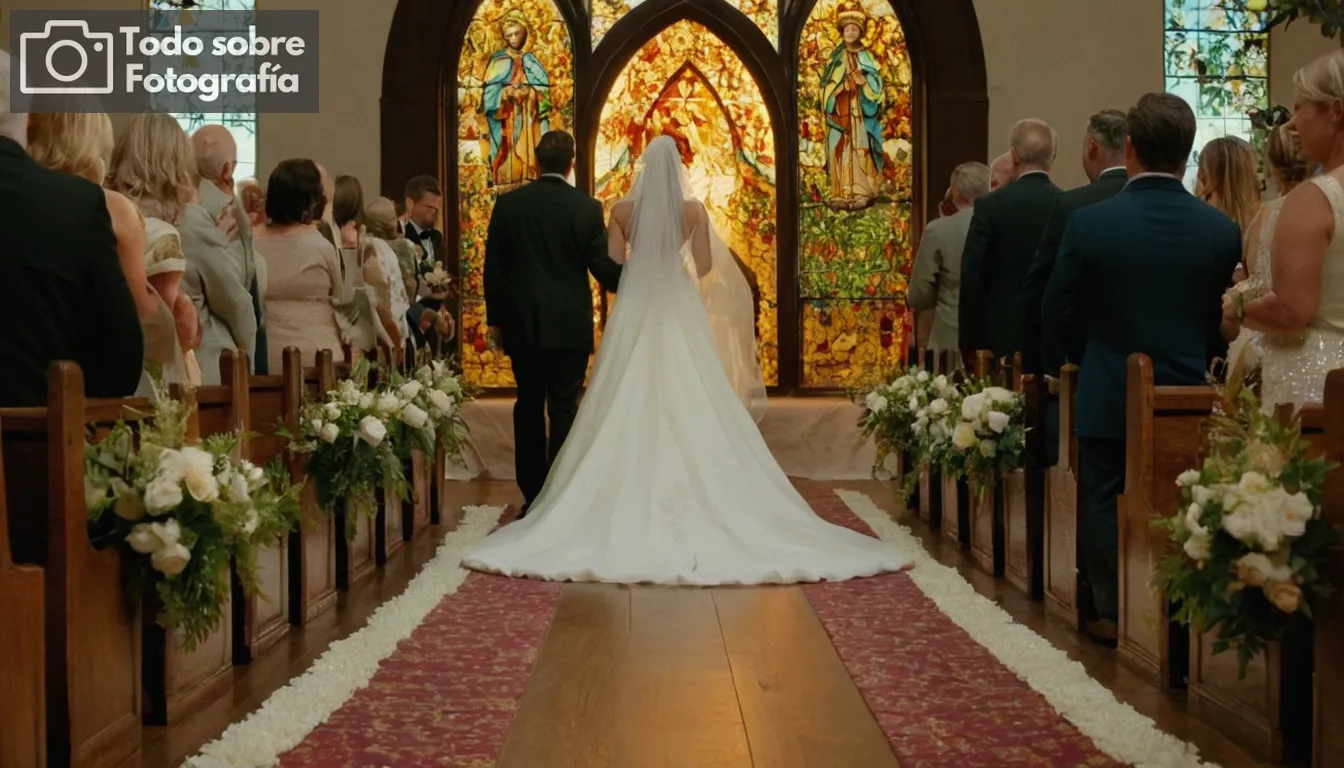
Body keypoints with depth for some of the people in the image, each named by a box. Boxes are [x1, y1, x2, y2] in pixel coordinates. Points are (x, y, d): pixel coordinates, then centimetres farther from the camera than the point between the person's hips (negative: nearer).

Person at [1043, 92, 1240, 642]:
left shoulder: (1090, 223, -14)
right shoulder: (1222, 230, -8)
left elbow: (1059, 315, -6)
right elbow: (1225, 319, 0)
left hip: (1108, 397, -2)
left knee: (1105, 505, 12)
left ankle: (1113, 613, 15)